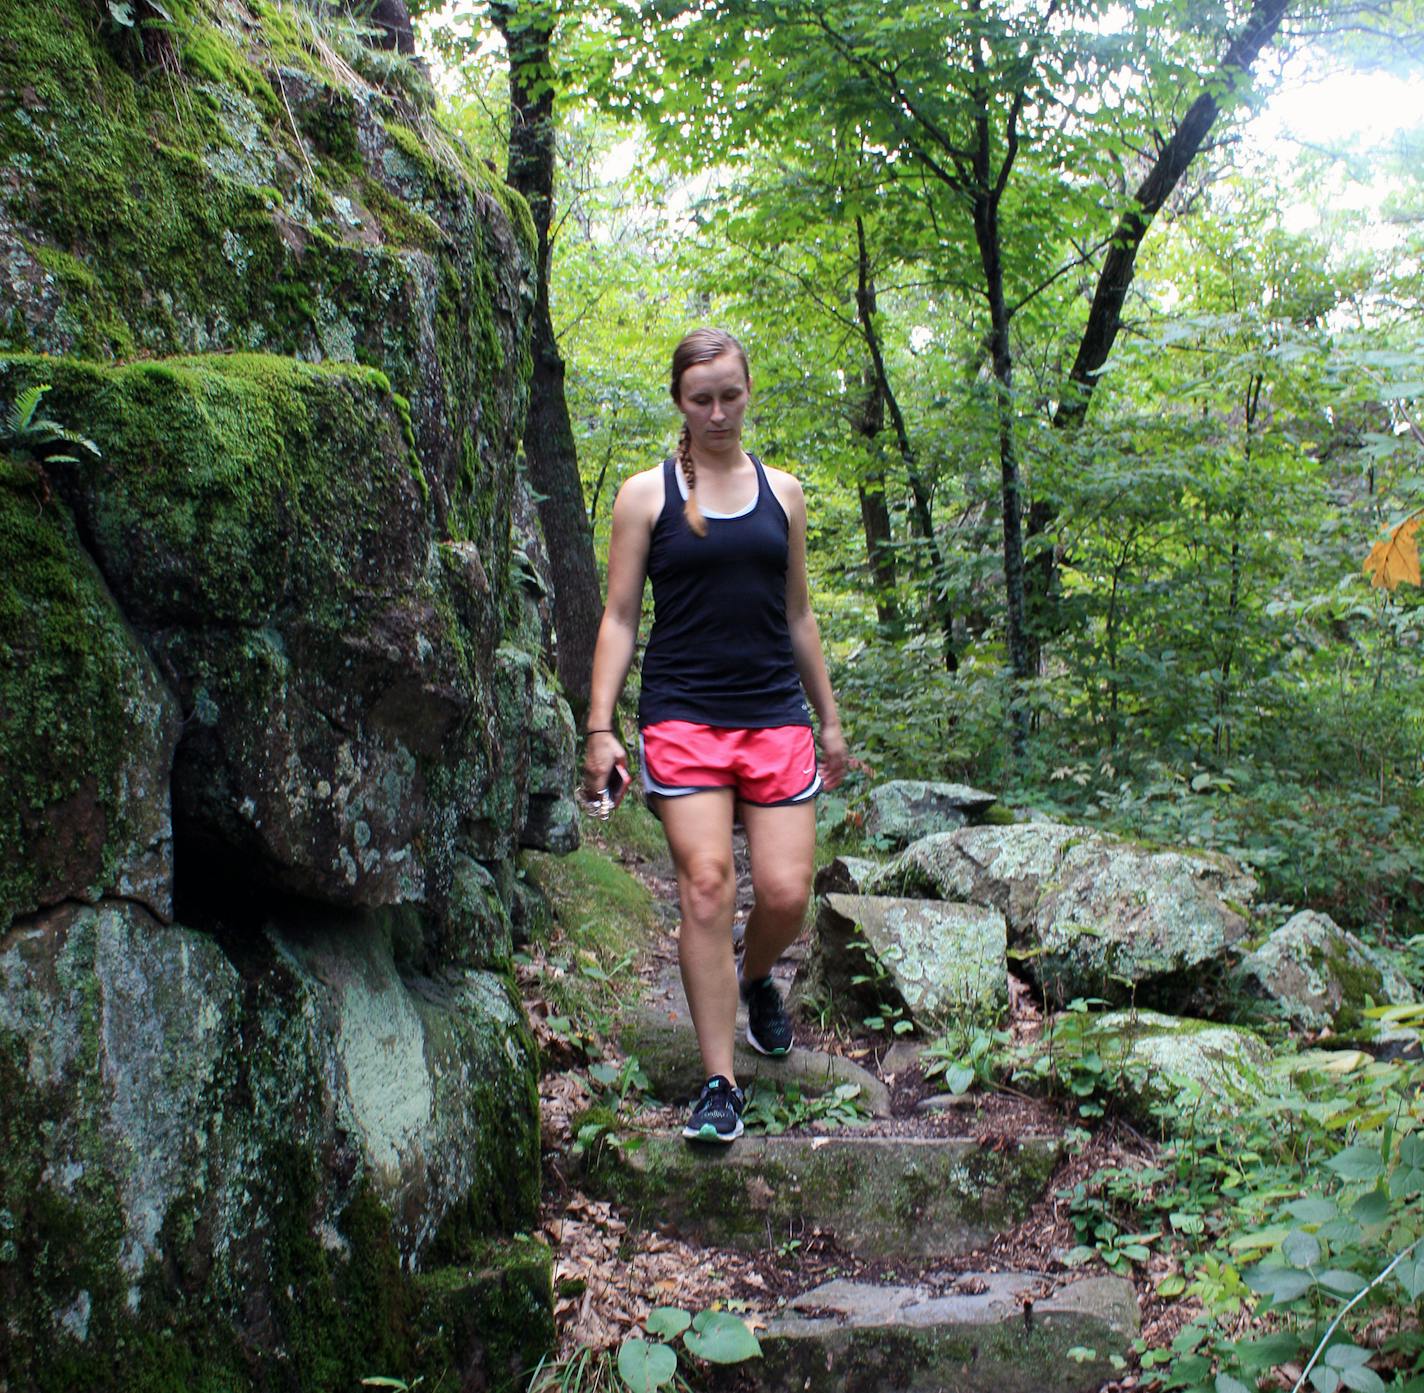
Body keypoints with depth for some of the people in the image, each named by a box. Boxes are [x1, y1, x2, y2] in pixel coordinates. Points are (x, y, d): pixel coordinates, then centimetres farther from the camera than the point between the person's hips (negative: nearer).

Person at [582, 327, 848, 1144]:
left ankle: (756, 977, 32)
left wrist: (830, 721, 18)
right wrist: (601, 728, -5)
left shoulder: (781, 492, 12)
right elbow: (621, 617, 3)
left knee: (786, 893, -4)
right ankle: (720, 1084, -2)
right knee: (706, 886, -11)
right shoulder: (647, 494, 4)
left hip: (776, 715, 3)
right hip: (683, 716, -2)